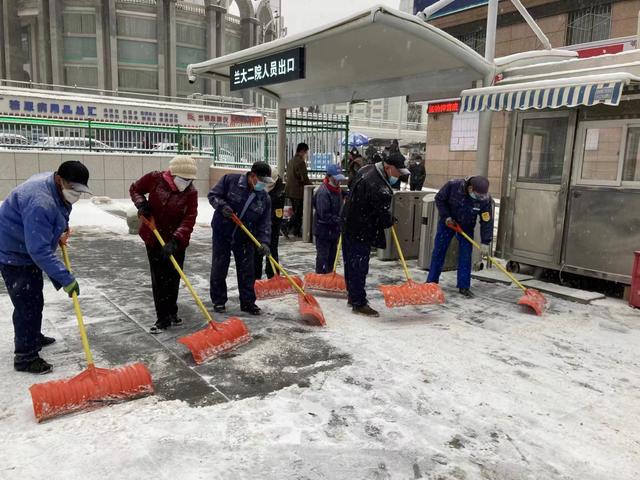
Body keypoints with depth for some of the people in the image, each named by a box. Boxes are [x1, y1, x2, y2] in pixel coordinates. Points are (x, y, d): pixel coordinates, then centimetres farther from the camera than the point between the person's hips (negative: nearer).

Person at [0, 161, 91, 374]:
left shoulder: (57, 188, -6)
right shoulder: (40, 202, -36)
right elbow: (40, 251, -38)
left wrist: (63, 228, 3)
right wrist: (66, 278, -37)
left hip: (29, 249, 10)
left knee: (34, 300, 22)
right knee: (28, 303, -8)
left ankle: (32, 338, 40)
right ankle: (25, 357, 3)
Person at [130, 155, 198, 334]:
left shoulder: (191, 192, -14)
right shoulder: (155, 179, -14)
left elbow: (189, 220, -20)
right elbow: (135, 189, 4)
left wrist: (175, 241, -32)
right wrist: (141, 204, -15)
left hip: (177, 241, 1)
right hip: (154, 238, -1)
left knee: (173, 279, 12)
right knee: (159, 279, 1)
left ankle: (171, 312, 32)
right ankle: (163, 319, 10)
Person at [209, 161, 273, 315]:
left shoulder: (264, 198, -6)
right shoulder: (230, 180, -13)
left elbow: (264, 223, -6)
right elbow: (213, 195, -7)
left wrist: (264, 242, -20)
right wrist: (222, 206, -27)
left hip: (244, 238, 2)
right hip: (222, 233, -2)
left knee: (247, 271, 5)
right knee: (219, 269, 5)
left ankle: (248, 302, 18)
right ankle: (218, 301, 21)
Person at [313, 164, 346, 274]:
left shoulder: (338, 190, 9)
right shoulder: (322, 192, -19)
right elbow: (324, 215, -24)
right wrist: (339, 220, -27)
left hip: (334, 230, 9)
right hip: (323, 230, -9)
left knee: (332, 256, 17)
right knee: (323, 256, -2)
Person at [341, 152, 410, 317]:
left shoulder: (367, 169, 3)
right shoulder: (380, 189, -28)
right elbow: (384, 217, -22)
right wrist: (391, 221, 3)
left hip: (348, 223, 10)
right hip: (361, 231, -10)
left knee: (351, 263, 18)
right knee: (359, 266, -2)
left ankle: (353, 296, 32)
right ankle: (359, 303, 6)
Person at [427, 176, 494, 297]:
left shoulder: (486, 199, -26)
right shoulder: (453, 185, -30)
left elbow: (487, 221, -19)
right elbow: (439, 199, -12)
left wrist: (485, 242, -21)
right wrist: (446, 216, -18)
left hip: (466, 227, 1)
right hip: (447, 221, -1)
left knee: (466, 255, -4)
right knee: (439, 251, 2)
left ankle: (464, 286, 5)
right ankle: (431, 281, 13)